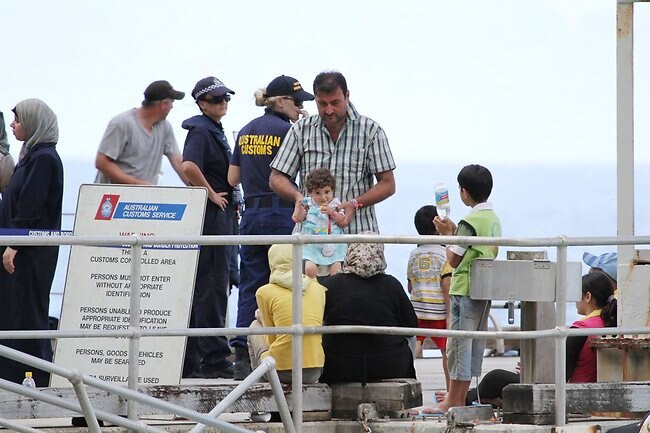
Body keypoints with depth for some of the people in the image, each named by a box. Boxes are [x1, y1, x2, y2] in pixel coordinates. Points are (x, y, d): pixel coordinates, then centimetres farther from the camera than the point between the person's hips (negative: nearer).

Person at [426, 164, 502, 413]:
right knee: (475, 344, 11)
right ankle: (460, 399, 15)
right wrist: (454, 232, 17)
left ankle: (453, 400, -2)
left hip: (465, 290, -9)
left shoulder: (469, 222, -16)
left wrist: (447, 234, 2)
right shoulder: (494, 220, 11)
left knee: (459, 343, -4)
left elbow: (453, 259, -13)